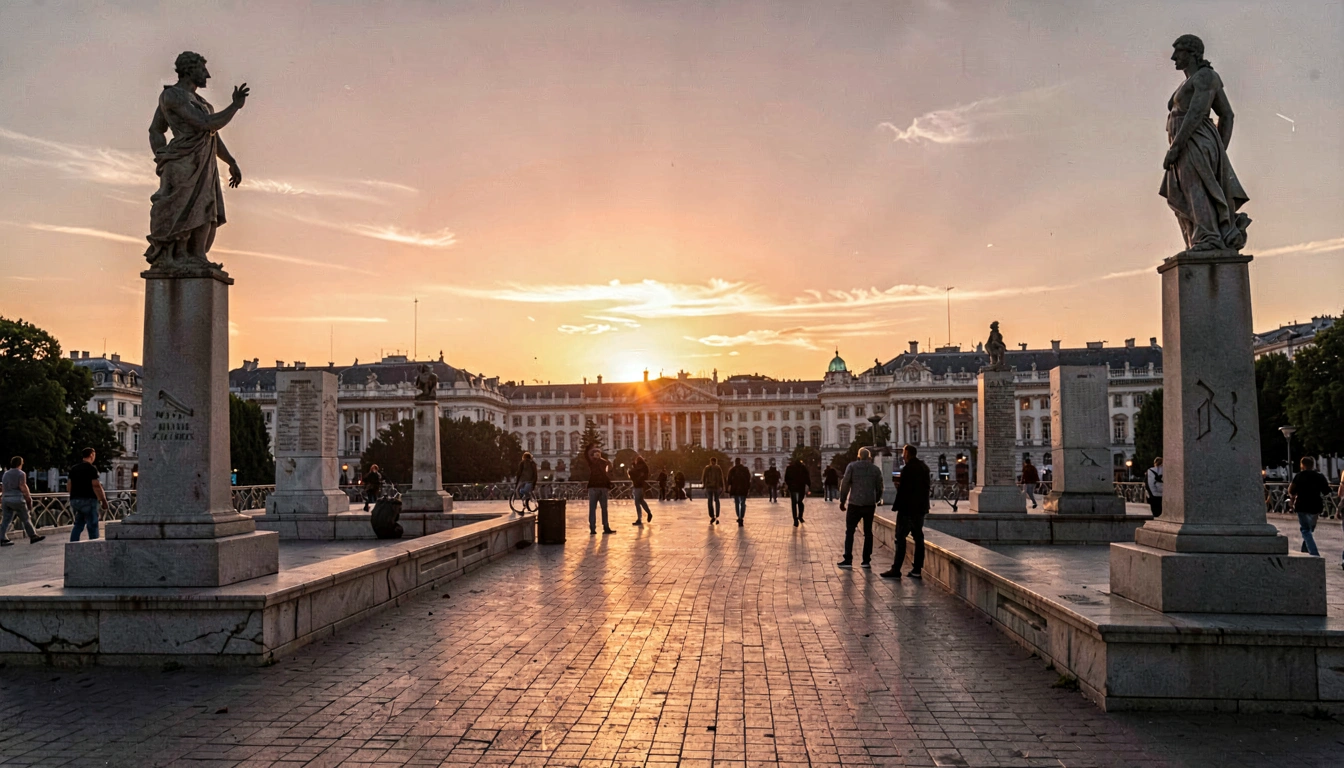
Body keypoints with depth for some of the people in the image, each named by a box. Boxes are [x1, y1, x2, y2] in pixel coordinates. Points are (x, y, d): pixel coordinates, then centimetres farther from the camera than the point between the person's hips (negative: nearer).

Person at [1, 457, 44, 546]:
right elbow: (23, 487, -14)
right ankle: (33, 536, 8)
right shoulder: (21, 473, -6)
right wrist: (28, 497, -4)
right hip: (17, 499, -7)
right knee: (25, 519, 1)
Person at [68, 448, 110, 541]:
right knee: (92, 526, -2)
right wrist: (104, 500, -10)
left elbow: (70, 486, 16)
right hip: (88, 500, -7)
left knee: (78, 525, 14)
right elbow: (96, 486, -15)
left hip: (75, 499, 7)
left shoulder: (73, 469, 13)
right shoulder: (91, 469, -10)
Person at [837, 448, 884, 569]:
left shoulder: (852, 466, -1)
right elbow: (879, 488, 9)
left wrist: (842, 501, 3)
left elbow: (845, 484, -5)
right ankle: (867, 561, 8)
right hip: (870, 504, 3)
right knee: (868, 532, 9)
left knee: (850, 531, 3)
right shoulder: (876, 469, 7)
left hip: (855, 504, -3)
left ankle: (848, 560, -1)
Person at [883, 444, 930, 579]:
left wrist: (896, 506, -10)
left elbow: (903, 490, -19)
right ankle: (917, 569, 10)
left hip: (907, 508, -8)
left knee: (900, 538, -4)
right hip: (921, 508, 8)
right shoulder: (924, 467, 10)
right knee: (918, 537, 9)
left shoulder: (907, 469, -16)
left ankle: (896, 570, -4)